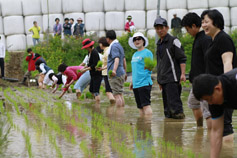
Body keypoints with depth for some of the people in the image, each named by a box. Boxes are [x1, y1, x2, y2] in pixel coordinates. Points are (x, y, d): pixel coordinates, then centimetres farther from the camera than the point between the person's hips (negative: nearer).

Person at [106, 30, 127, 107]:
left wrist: (114, 70, -41)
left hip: (116, 74, -10)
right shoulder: (119, 45, 19)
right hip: (121, 73, 10)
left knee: (117, 95, -10)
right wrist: (125, 72, 32)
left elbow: (117, 59, -27)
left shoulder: (114, 46, -12)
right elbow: (124, 60, 25)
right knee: (120, 94, 11)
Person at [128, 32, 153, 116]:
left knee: (146, 105, -13)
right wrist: (132, 82, 24)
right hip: (136, 84, 8)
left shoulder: (147, 53, -5)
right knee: (140, 107, 8)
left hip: (144, 83, -8)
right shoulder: (135, 55, 19)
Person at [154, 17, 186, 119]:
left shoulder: (173, 41, -6)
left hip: (172, 79, -8)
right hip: (163, 80, 8)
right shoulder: (159, 44, 19)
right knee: (166, 102, 10)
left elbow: (182, 59, -10)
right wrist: (159, 80, 23)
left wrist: (182, 74, -17)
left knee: (174, 102, -14)